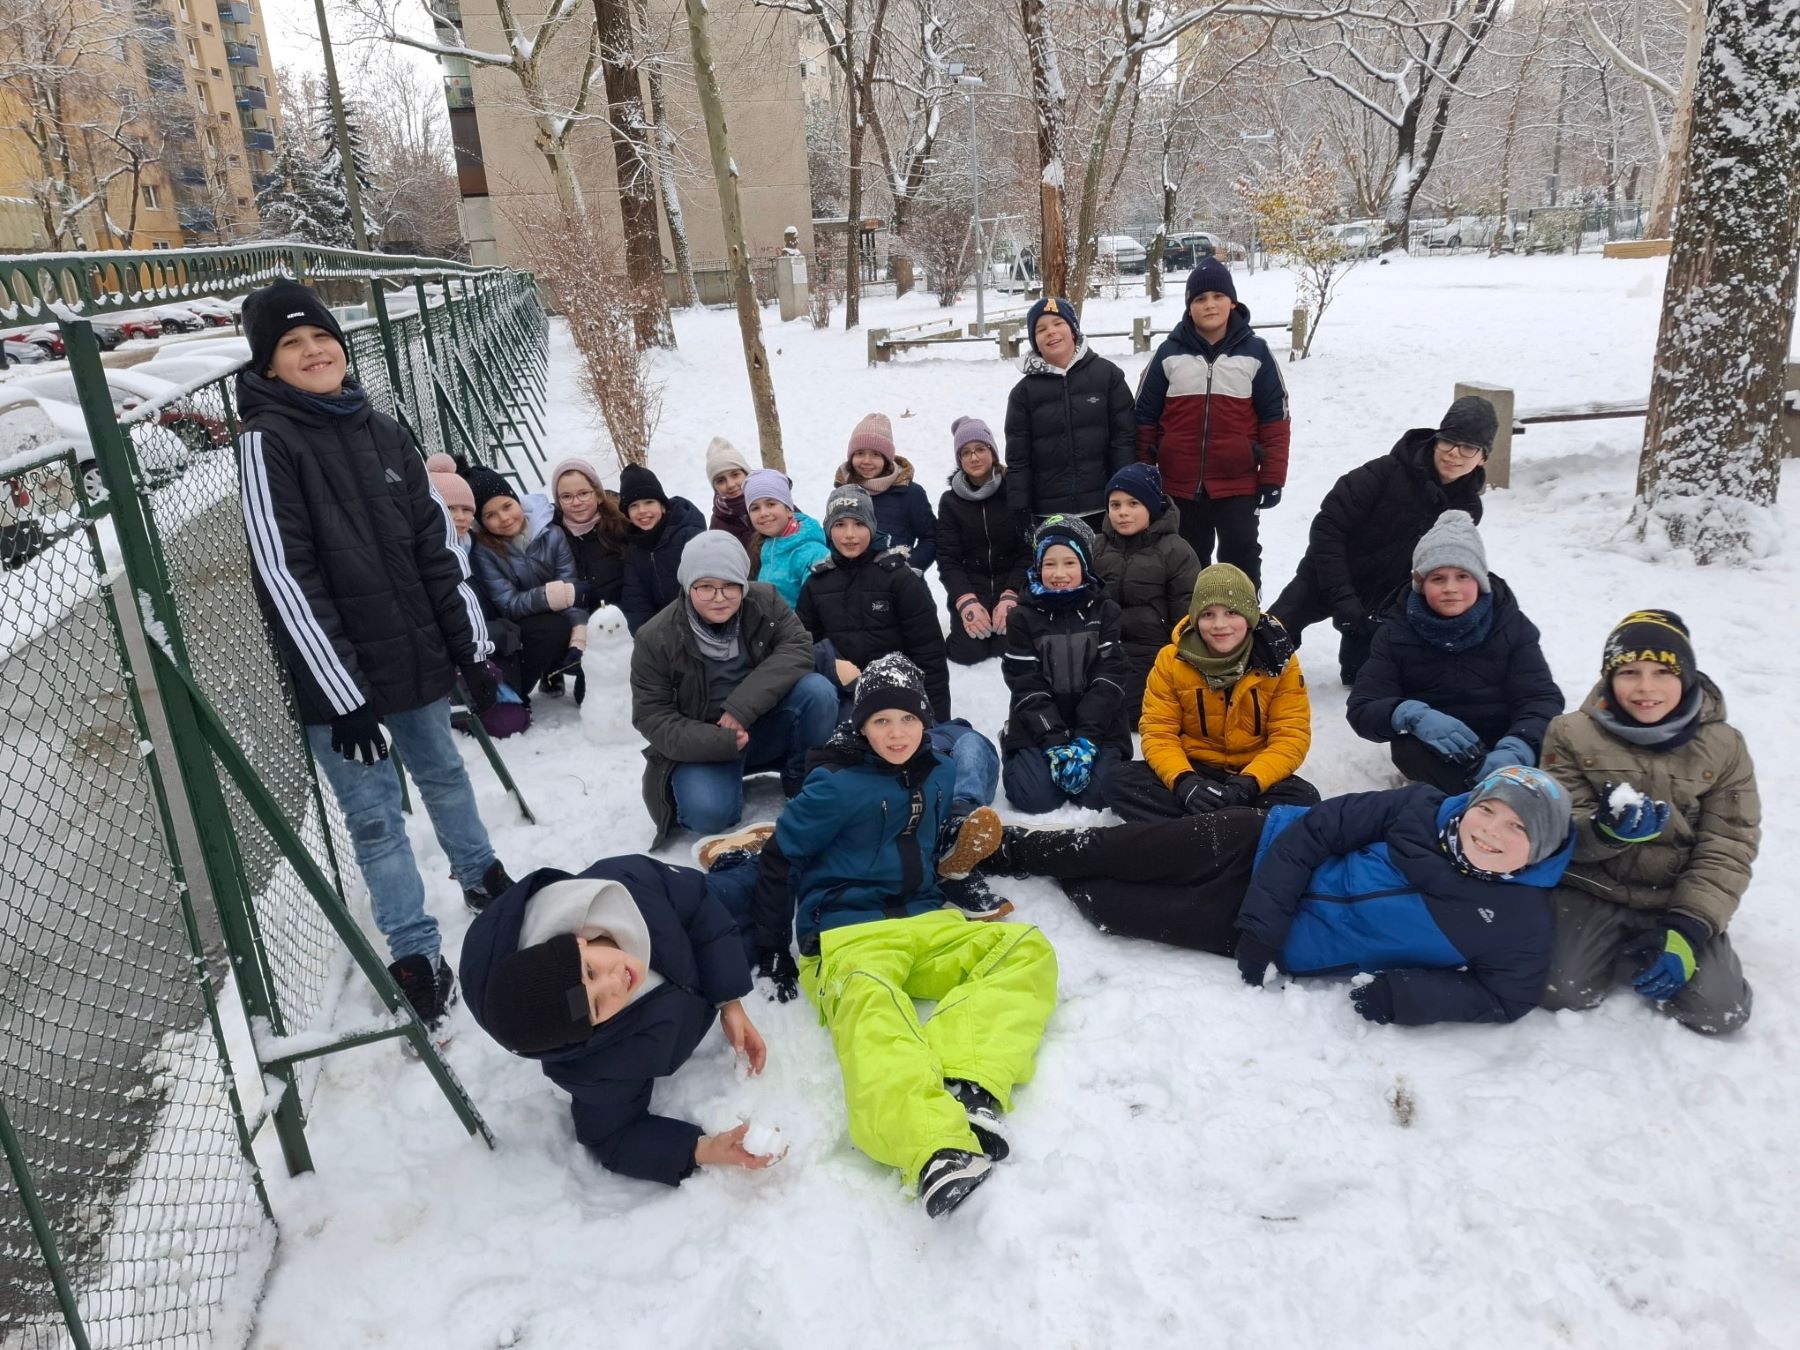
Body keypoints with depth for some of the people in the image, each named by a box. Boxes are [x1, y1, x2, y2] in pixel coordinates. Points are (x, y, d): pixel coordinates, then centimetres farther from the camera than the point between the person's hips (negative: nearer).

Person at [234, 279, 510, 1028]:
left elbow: (439, 545, 7)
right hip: (337, 676, -5)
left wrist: (472, 648, 4)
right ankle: (415, 956, 16)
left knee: (443, 773, 22)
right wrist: (342, 693, -18)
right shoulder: (267, 442, -11)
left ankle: (482, 877, 44)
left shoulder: (382, 431, 6)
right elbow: (285, 578, -16)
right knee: (375, 815, 4)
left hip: (417, 655, 5)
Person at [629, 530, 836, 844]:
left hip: (768, 726, 2)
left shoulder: (765, 602, -9)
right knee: (708, 813, -30)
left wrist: (742, 706, -31)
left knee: (817, 690, -26)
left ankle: (803, 780, -1)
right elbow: (652, 717, -13)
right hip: (704, 743, -2)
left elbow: (798, 649, -19)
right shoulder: (656, 638, -14)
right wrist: (720, 742, -29)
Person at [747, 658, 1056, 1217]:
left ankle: (968, 1086, -38)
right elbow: (778, 860, 0)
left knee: (1027, 949, -16)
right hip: (846, 934, -6)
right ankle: (940, 1152, -63)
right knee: (870, 1005, -38)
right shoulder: (837, 786, -5)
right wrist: (772, 951, 1)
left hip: (924, 922, 6)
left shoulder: (939, 774, 12)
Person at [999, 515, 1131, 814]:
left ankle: (1082, 755, 11)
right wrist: (1055, 743, -17)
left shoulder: (1106, 612, 3)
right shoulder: (1024, 617, 0)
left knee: (1098, 794, -21)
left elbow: (1108, 680, -5)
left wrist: (1086, 739, -17)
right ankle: (1018, 760, 13)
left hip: (1097, 726, 1)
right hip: (1038, 729, -1)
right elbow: (1027, 687, -6)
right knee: (1036, 798, -21)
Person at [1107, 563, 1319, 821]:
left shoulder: (1277, 660, -8)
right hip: (1194, 770, 1)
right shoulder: (1172, 660, -7)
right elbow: (1158, 732, -8)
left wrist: (1248, 784, -29)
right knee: (1123, 784, -26)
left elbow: (1292, 737, -11)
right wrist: (1183, 781, -28)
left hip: (1257, 773, -1)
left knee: (1304, 799, -32)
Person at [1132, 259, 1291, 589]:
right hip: (1179, 485, 1)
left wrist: (1273, 477, -3)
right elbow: (1145, 417, 5)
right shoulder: (1169, 353, 1)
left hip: (1238, 485, -1)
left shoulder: (1255, 352, 0)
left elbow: (1275, 419, 1)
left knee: (1241, 560, 6)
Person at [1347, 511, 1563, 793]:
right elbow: (1361, 709, -15)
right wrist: (1413, 717, -38)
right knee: (1410, 748, -35)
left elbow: (1542, 699, -16)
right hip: (1435, 752, -1)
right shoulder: (1397, 631, -7)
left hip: (1502, 743, 1)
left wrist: (1514, 750, -38)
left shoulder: (1510, 624, -6)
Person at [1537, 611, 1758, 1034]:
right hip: (1592, 889, -1)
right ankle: (1617, 949, 13)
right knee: (1562, 992, -20)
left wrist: (1689, 928, -16)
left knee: (1720, 1012, -15)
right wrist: (1605, 830, -33)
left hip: (1679, 898, 1)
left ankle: (1637, 948, 15)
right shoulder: (1573, 734, -8)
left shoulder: (1724, 746, -4)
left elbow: (1728, 849, -5)